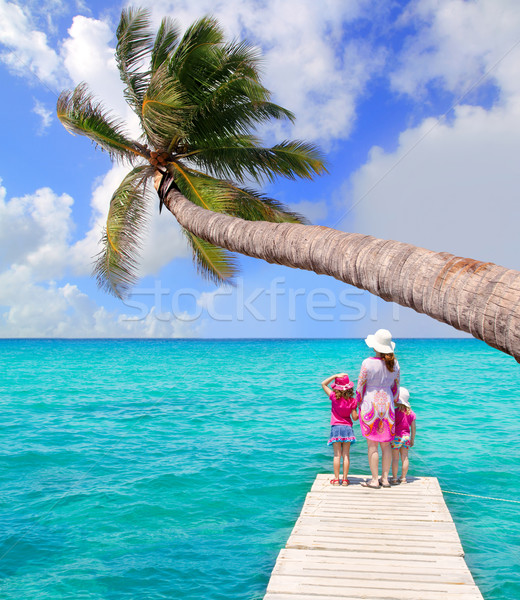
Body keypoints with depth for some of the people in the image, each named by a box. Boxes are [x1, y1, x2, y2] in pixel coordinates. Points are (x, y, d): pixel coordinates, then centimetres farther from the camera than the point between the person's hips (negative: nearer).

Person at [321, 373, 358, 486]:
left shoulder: (334, 397, -7)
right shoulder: (352, 401, -5)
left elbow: (323, 384, 2)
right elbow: (354, 417, -4)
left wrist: (335, 376, -4)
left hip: (336, 427, 0)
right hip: (347, 427, 1)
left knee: (337, 455, 3)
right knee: (346, 454, 6)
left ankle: (336, 479, 5)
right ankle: (345, 479, 8)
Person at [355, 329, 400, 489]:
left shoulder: (367, 363, -14)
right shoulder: (394, 363, 1)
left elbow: (360, 387, -8)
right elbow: (396, 387, 10)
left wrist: (358, 403, 6)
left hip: (370, 405, -5)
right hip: (387, 405, 5)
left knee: (372, 445, 2)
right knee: (386, 444, 13)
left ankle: (374, 480, 8)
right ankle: (385, 478, 19)